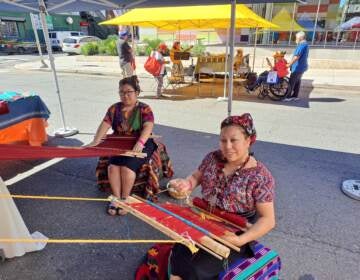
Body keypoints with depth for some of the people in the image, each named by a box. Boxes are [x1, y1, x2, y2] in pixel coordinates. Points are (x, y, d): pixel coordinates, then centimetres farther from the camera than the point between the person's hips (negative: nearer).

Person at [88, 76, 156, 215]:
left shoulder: (144, 109, -5)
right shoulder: (114, 108, 6)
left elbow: (148, 127, -21)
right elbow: (105, 124, -6)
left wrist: (140, 143, -40)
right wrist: (96, 141, -23)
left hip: (140, 144, -4)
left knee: (127, 165, -28)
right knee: (113, 166, -23)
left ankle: (125, 198, -12)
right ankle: (116, 198, -13)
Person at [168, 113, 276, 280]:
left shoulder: (260, 176, -15)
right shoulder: (213, 158, -2)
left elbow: (268, 220, -13)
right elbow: (196, 177, 13)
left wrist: (241, 240, -26)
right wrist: (186, 183, -10)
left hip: (232, 236, -4)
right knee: (177, 258, -16)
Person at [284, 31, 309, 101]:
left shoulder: (302, 45, -18)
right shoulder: (305, 44, 16)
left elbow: (297, 56, -25)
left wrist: (289, 64, -23)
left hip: (298, 67, -11)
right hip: (301, 67, 11)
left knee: (291, 82, -8)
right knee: (297, 81, 14)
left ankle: (288, 97, -6)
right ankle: (295, 96, 20)